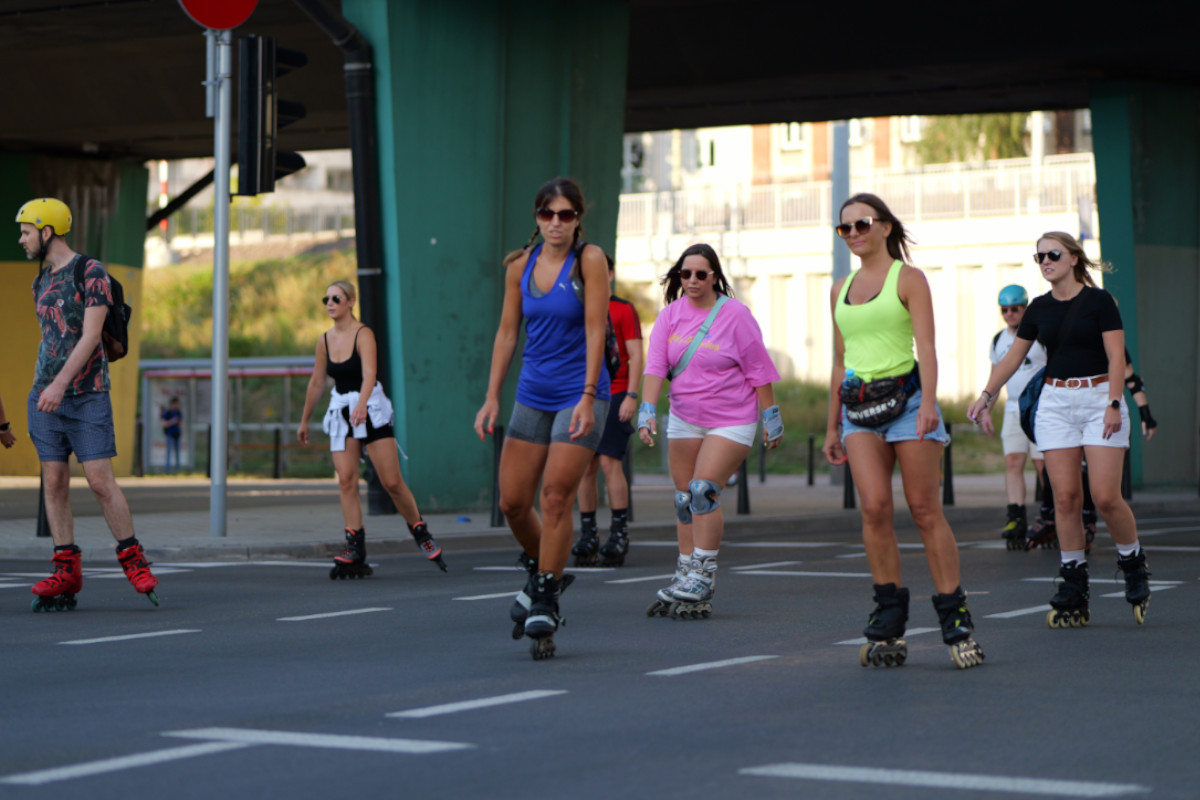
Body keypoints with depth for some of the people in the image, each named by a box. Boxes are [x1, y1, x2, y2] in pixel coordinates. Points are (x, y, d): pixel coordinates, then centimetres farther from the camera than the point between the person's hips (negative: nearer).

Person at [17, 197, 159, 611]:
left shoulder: (91, 272, -8)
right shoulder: (41, 282, 15)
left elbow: (90, 336, -16)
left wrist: (61, 384, -24)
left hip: (87, 396, -6)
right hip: (46, 396, 6)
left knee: (100, 480, -10)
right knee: (54, 482, 0)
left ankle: (133, 560, 4)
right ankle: (66, 575, 1)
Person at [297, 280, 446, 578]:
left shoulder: (363, 334, -12)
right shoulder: (325, 341, 6)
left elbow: (369, 374, -27)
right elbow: (316, 383, 17)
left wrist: (361, 405, -44)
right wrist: (304, 421, 24)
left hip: (371, 409, -5)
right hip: (341, 412, 5)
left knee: (392, 482, -5)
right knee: (346, 480, -9)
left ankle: (421, 534, 16)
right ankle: (355, 551, -9)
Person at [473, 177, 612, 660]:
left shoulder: (589, 259, -8)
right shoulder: (520, 265, 6)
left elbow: (595, 330, -13)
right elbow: (507, 332, 10)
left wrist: (588, 397, -19)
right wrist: (492, 397, 5)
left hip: (580, 393, -5)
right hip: (532, 396, 5)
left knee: (555, 496, -13)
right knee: (512, 502, 2)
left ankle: (544, 605, -5)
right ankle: (541, 574, 29)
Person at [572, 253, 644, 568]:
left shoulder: (624, 310, 1)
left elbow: (636, 356, -3)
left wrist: (631, 395, -12)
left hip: (614, 397, -4)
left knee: (610, 462, -11)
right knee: (585, 467, 2)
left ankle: (619, 534, -5)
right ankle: (587, 536, 6)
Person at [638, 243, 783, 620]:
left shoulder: (736, 315, -10)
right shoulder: (671, 315, 1)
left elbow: (759, 370, -5)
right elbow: (655, 366, -4)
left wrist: (771, 418, -2)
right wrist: (647, 411, -15)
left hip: (731, 420, -5)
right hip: (684, 419, 5)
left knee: (703, 490, -18)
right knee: (684, 499, 6)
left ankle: (704, 576, -10)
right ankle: (685, 576, 14)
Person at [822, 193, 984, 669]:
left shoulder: (908, 278, 2)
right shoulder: (840, 290, 18)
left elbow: (927, 347, -8)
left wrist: (929, 402, -22)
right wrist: (832, 427, 20)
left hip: (904, 394, -4)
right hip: (858, 404, 4)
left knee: (926, 511, -5)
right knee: (874, 507, -11)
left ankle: (955, 622, 0)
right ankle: (888, 625, -5)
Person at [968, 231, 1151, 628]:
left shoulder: (1098, 301, -3)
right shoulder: (1039, 308, 10)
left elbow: (1116, 357, -7)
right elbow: (1013, 356, 17)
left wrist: (1114, 404, -16)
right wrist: (986, 395, 10)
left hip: (1099, 398, -4)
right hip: (1055, 403, 4)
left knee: (1106, 496, -12)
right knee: (1065, 498, -2)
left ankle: (1134, 565, 14)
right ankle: (1073, 594, 3)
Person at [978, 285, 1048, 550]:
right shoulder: (999, 340, 13)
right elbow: (995, 378, 21)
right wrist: (985, 411, 14)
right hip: (1014, 409, 5)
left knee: (1043, 464, -7)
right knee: (1012, 461, -9)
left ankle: (1052, 516, 5)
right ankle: (1016, 518, -16)